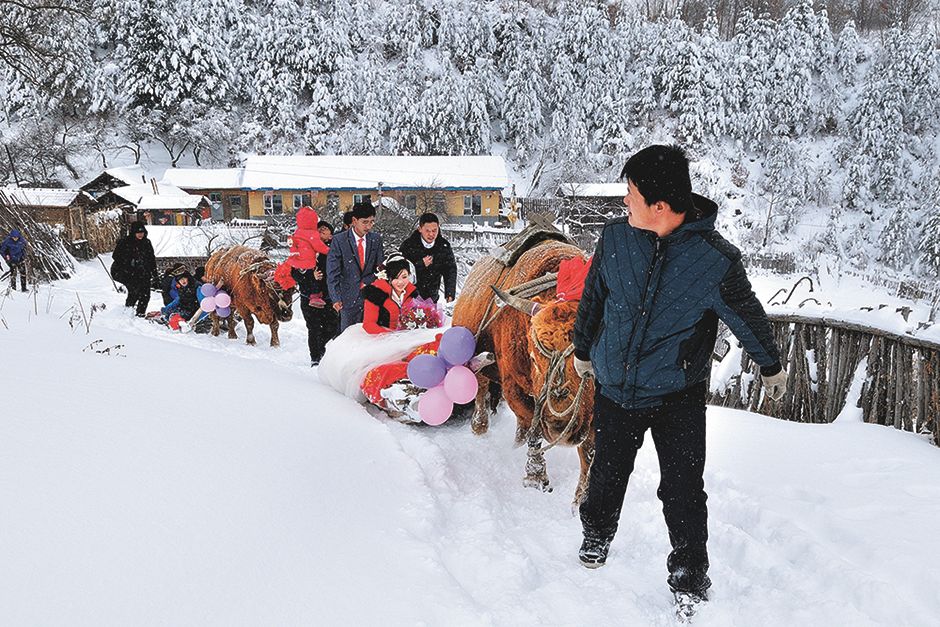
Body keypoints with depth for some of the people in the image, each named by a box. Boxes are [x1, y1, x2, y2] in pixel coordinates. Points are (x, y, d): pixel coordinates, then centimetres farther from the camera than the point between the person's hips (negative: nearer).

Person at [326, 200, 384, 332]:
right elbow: (332, 273, -8)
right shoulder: (339, 241, -5)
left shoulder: (376, 239, 6)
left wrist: (367, 282, -4)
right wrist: (336, 298, -16)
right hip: (349, 298, -3)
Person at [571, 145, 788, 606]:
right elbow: (592, 297, 8)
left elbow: (748, 317, -1)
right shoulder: (616, 238, -10)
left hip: (678, 396, -3)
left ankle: (689, 580, 19)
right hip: (613, 388, 3)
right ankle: (597, 535, 48)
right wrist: (582, 350, 21)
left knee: (682, 492, -1)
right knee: (607, 476, 19)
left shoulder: (716, 259, -19)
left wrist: (771, 367, 14)